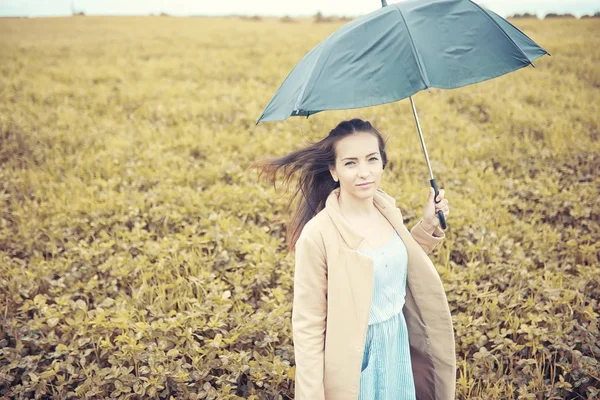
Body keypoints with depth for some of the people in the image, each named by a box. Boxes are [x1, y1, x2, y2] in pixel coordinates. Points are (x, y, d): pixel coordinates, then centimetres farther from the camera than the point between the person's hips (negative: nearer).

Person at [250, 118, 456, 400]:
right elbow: (308, 326, -19)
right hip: (353, 360, -6)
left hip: (398, 345, 6)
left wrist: (427, 227, -2)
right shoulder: (318, 234, -25)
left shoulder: (388, 209, -6)